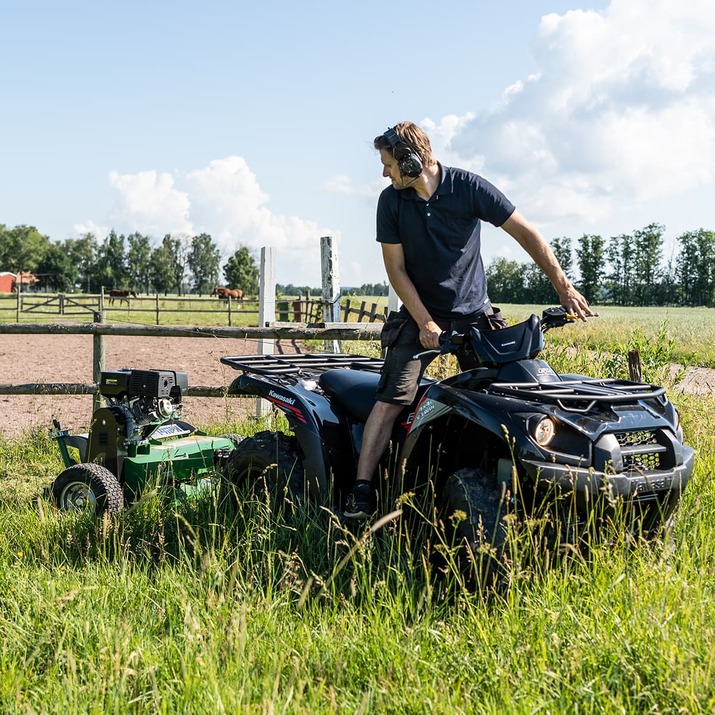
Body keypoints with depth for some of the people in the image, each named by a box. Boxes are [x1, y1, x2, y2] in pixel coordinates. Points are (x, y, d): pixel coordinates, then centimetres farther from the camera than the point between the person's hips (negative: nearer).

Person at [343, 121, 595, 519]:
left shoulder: (468, 187, -11)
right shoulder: (391, 201, -4)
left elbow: (525, 232, -10)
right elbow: (396, 269, -3)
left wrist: (563, 285, -16)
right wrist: (425, 323, -12)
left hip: (475, 313, 0)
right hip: (419, 314, 0)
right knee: (393, 397, -15)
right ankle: (362, 489, -17)